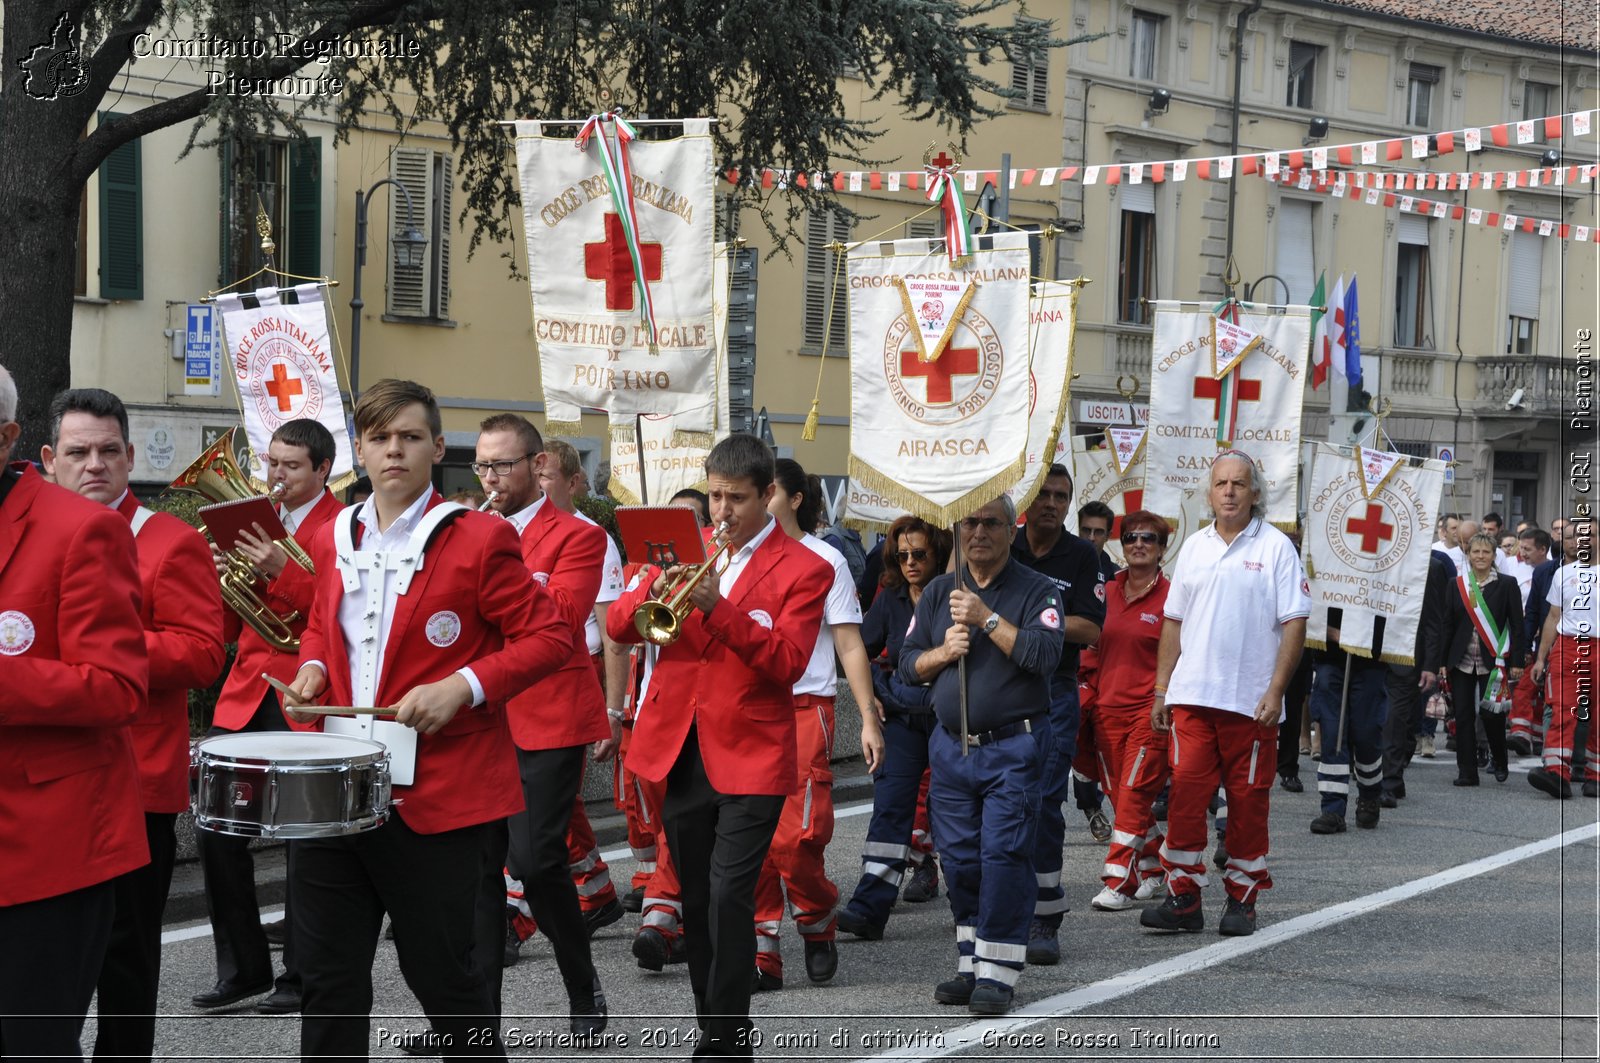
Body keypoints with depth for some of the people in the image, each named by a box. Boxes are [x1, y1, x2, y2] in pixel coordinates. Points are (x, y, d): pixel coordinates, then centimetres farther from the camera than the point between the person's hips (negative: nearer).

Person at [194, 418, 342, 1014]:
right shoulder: (258, 523, 15)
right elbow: (229, 629, 15)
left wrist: (281, 572, -23)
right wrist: (222, 578, -5)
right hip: (244, 697, 6)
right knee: (215, 829, 3)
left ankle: (301, 976, 12)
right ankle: (242, 967, 15)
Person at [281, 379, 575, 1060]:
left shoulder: (480, 538, -7)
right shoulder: (334, 539, 10)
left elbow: (550, 638, -7)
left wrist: (464, 685, -19)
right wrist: (312, 667, 4)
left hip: (437, 797, -5)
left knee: (441, 973, 6)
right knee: (328, 972, 9)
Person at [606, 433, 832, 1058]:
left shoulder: (803, 570, -2)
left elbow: (787, 662, -14)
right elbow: (617, 627, 4)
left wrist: (718, 606, -25)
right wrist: (653, 594, -18)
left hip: (750, 757, -5)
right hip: (679, 750, 5)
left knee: (728, 894, -15)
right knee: (697, 900, 13)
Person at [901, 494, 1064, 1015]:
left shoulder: (1037, 591, -1)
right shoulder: (939, 591, 13)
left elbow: (1045, 654, -17)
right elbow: (908, 663, 13)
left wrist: (986, 617, -18)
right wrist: (943, 651, -7)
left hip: (1015, 744, -5)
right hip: (951, 747, 5)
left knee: (1004, 852, -10)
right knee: (959, 857, 5)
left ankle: (998, 973, -6)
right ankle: (970, 967, 16)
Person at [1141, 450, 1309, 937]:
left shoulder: (1275, 547, -2)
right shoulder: (1195, 546, 12)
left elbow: (1294, 623, -5)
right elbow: (1174, 621, 15)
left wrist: (1276, 691, -12)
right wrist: (1161, 690, 10)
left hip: (1251, 701, -3)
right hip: (1192, 696, 3)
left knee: (1248, 801, 5)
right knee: (1185, 795, -3)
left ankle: (1242, 900, 15)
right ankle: (1183, 898, 4)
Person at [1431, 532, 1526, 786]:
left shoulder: (1506, 585, 2)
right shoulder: (1457, 585, 8)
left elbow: (1516, 626, 1)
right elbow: (1447, 625, 8)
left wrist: (1516, 662, -6)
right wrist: (1441, 661, 3)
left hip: (1493, 661, -2)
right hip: (1461, 662, 2)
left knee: (1491, 714, -4)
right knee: (1463, 716, 0)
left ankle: (1499, 761, 22)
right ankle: (1466, 772, 6)